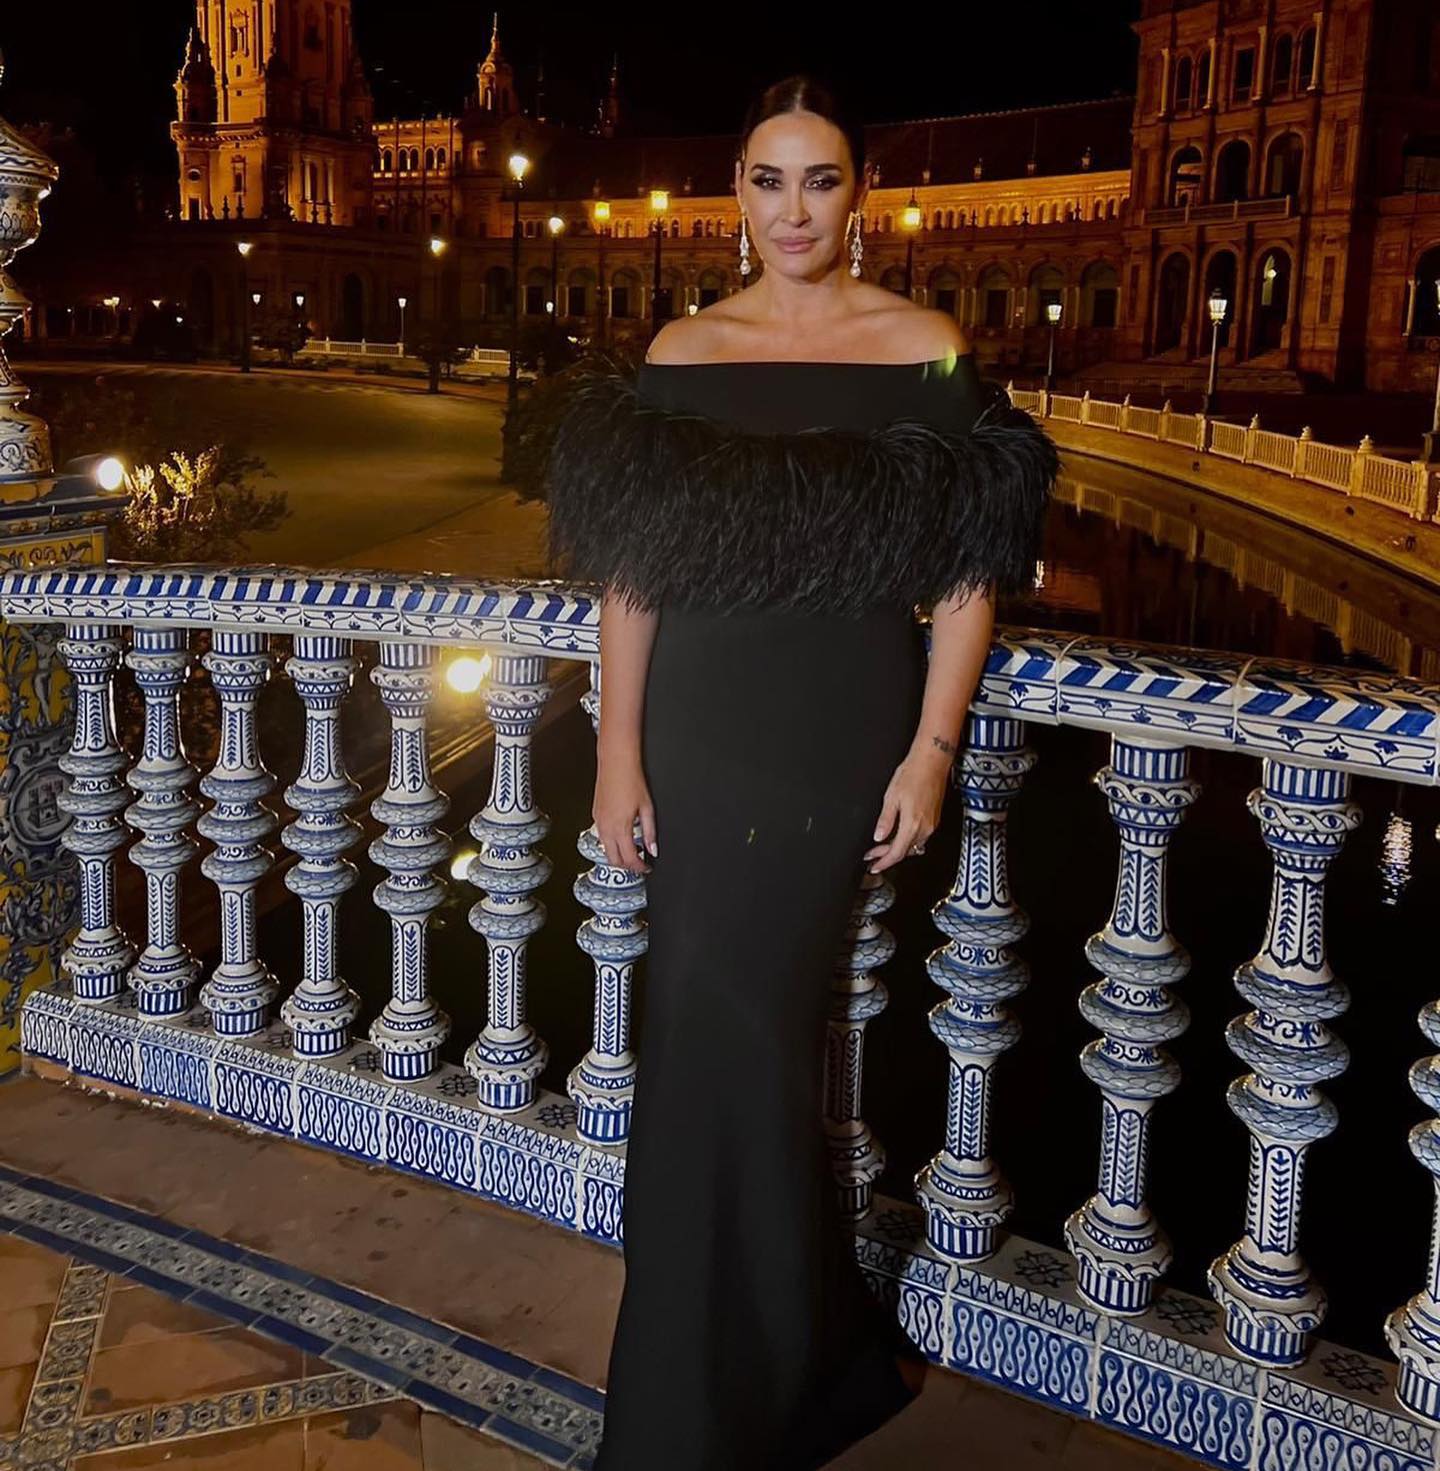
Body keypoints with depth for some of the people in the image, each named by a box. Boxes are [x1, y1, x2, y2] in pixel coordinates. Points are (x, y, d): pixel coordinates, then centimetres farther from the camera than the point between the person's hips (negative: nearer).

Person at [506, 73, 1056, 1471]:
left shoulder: (923, 346, -1)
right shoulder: (683, 351, 5)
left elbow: (968, 572, -1)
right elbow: (631, 571, 4)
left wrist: (930, 751, -7)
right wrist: (619, 752, 0)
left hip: (841, 733, -3)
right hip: (699, 727, 3)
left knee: (725, 1037, -4)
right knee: (751, 1039, 9)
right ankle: (820, 1359, 34)